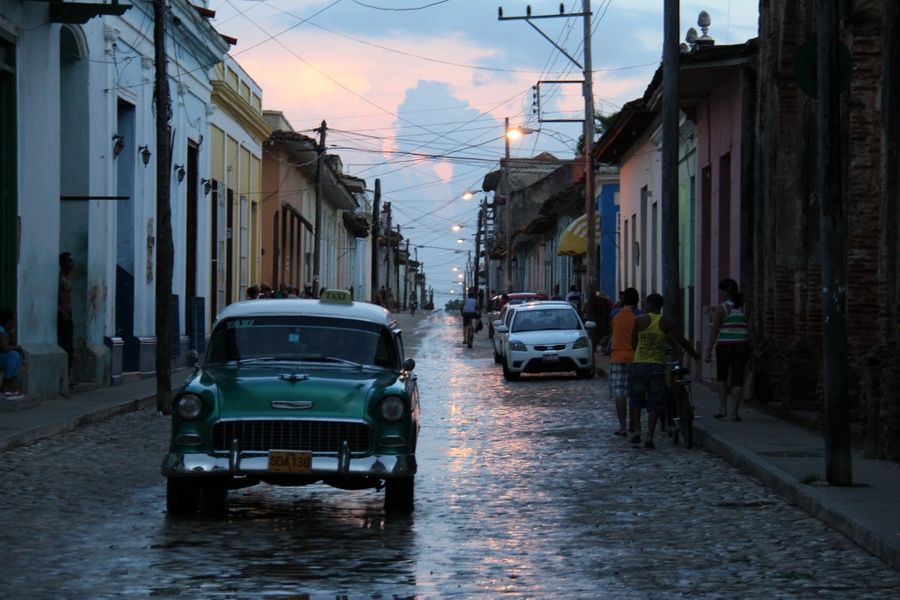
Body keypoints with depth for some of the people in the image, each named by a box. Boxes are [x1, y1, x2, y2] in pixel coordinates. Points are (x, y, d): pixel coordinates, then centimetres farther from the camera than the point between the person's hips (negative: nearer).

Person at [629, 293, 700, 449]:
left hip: (639, 364, -1)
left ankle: (637, 431, 1)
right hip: (658, 365, 1)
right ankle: (649, 437, -1)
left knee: (636, 400, 14)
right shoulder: (666, 322, 1)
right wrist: (694, 354, 20)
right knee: (654, 404, 5)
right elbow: (682, 341, 5)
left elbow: (633, 342, 3)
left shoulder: (639, 320, -2)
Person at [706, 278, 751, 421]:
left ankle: (723, 407, 8)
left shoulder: (720, 309, -6)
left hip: (724, 346, -2)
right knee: (737, 379, 4)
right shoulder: (745, 308, 5)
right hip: (741, 346, 2)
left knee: (721, 376, 16)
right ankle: (736, 411, -1)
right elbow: (750, 330, 7)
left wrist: (709, 350, -3)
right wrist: (749, 349, 16)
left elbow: (714, 331, -7)